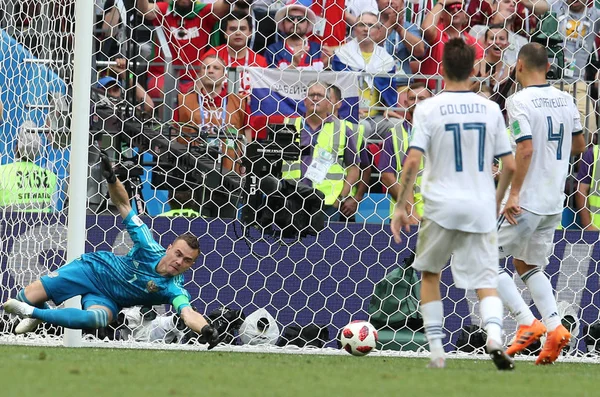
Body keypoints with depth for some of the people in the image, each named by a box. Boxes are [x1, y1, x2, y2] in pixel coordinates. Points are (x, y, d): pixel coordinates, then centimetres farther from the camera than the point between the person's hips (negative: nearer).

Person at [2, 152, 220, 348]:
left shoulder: (174, 290, -24)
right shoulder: (151, 249, -20)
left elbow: (189, 314, -43)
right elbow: (124, 205, -15)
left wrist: (205, 329, -66)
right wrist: (112, 180, -34)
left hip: (106, 299, -1)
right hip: (95, 268, 1)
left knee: (100, 318, -40)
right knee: (28, 297, -12)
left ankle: (34, 313, -20)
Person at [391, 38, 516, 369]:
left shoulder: (428, 109, -6)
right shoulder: (490, 109, 3)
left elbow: (412, 161, -13)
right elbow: (510, 165, 4)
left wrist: (400, 206, -4)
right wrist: (497, 199, 21)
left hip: (441, 207, -1)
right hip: (481, 210, 2)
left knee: (429, 273, 20)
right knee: (486, 282, 3)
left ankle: (436, 350, 14)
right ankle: (494, 336, -27)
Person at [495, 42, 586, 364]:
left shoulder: (519, 102, -13)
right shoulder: (565, 100, 8)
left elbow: (526, 148, -22)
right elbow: (579, 144, 18)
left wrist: (514, 194, -21)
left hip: (526, 200, -7)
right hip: (555, 201, 7)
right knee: (528, 265, 19)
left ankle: (528, 322, -7)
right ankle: (554, 327, 2)